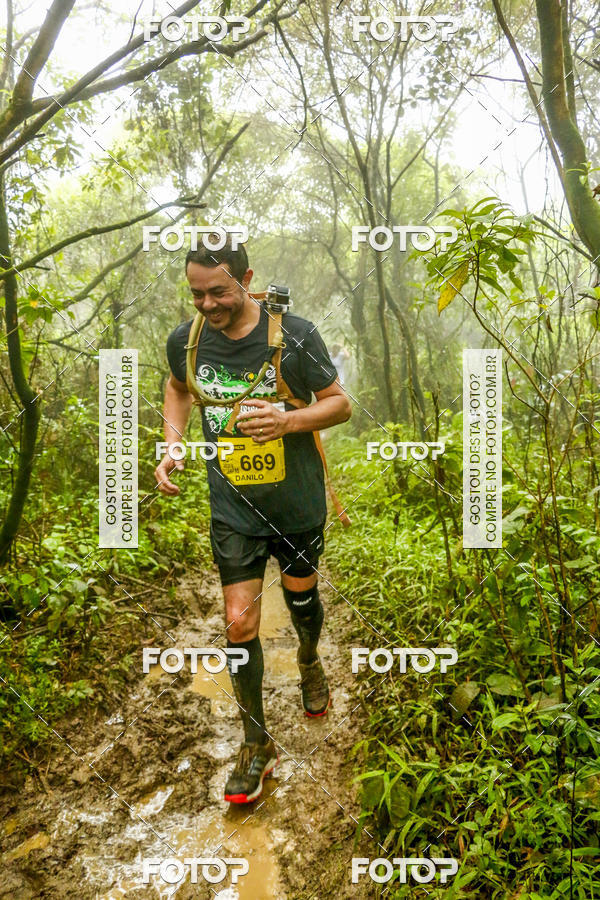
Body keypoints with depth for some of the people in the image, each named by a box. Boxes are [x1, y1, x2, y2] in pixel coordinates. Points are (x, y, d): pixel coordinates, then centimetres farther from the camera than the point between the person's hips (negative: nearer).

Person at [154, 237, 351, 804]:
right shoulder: (185, 341, -6)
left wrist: (288, 420, -26)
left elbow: (339, 403, -7)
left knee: (300, 594, 20)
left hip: (296, 502, -1)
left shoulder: (294, 336, -15)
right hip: (233, 508, 1)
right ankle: (256, 743, 20)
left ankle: (309, 662, 55)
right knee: (240, 623, 0)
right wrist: (172, 446, 1)